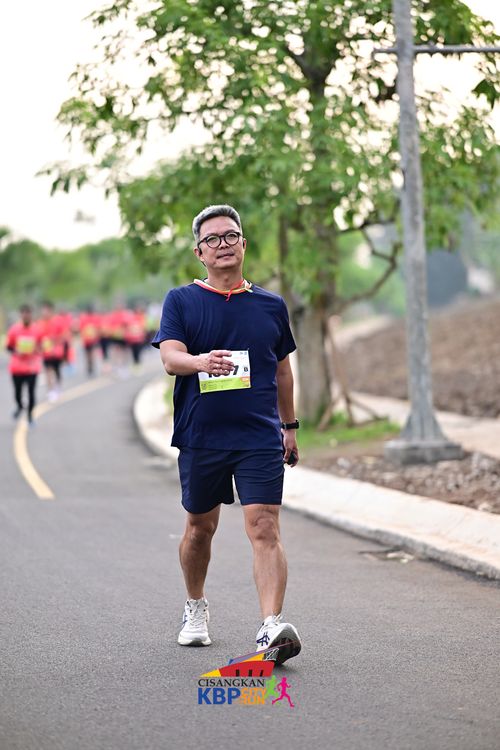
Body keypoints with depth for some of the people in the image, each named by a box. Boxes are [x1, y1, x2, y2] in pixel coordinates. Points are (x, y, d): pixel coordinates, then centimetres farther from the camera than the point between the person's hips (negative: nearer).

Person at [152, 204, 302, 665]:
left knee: (265, 529, -13)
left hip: (260, 437, 0)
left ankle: (272, 628, -22)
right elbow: (170, 358, -13)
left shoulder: (271, 305, 9)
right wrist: (199, 361, -35)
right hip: (200, 436, 0)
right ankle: (195, 609, 38)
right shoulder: (181, 301, 2)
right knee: (200, 527, 15)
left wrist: (290, 426, 19)